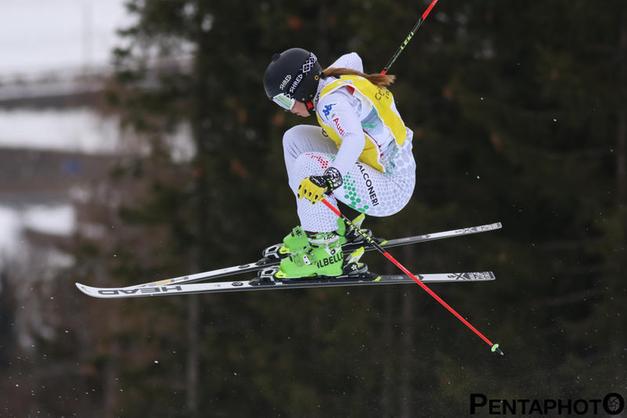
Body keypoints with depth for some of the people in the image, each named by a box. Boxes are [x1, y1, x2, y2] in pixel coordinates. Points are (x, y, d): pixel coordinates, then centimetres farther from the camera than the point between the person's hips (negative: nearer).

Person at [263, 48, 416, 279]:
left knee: (308, 164, -26)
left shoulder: (332, 101, -23)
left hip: (391, 190, -10)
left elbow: (355, 139, -40)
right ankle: (328, 226, 17)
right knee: (295, 138, 11)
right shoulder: (336, 77, 3)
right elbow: (352, 60, 27)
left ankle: (326, 253, -17)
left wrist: (330, 177, -54)